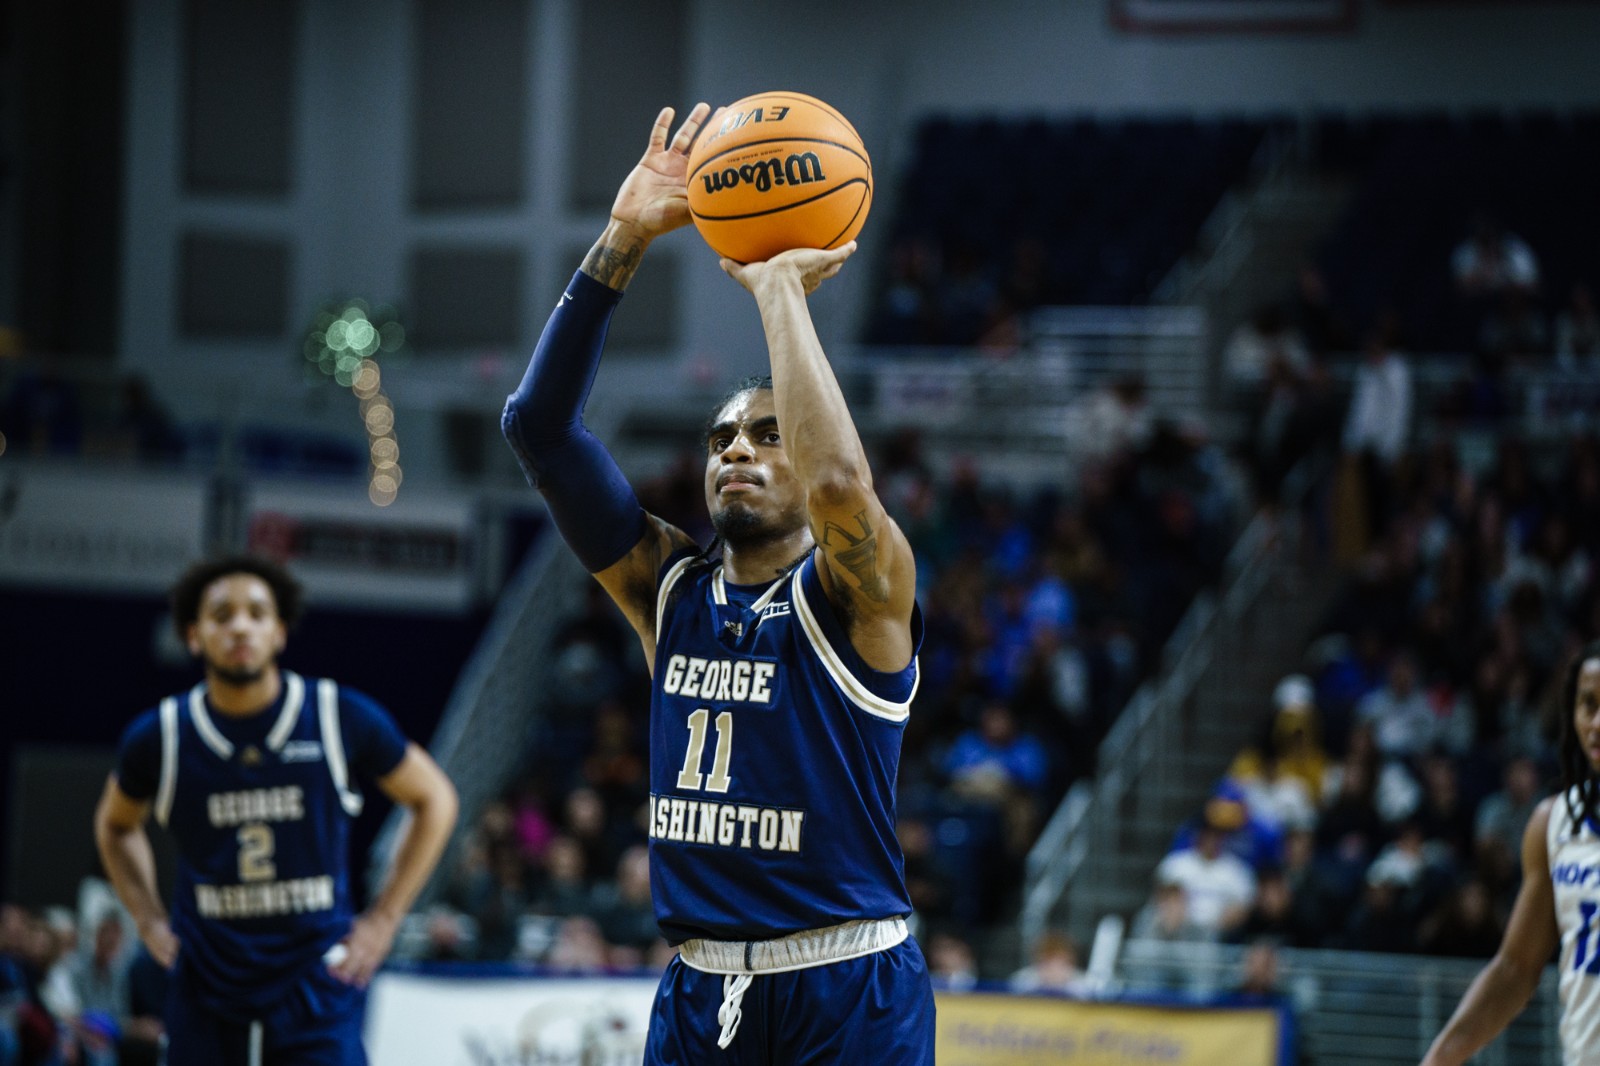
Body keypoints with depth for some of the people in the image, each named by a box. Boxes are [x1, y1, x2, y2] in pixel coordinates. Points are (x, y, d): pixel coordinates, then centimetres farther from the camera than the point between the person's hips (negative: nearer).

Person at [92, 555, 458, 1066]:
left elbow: (434, 799, 8)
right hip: (206, 996, 2)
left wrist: (383, 918, 2)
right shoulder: (158, 736, -2)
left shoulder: (343, 719, -6)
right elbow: (115, 824, 20)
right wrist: (149, 921, 7)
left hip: (317, 989, -2)